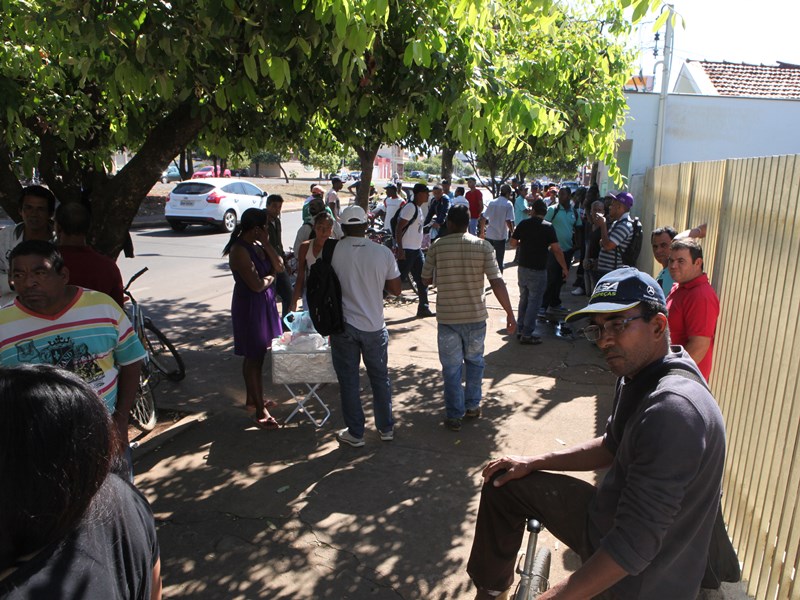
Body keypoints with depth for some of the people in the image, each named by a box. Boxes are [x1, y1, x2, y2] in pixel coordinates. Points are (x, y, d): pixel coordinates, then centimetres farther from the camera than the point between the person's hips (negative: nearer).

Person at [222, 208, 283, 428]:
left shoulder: (257, 244, 7)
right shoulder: (239, 250, -21)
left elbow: (278, 266, 1)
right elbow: (257, 285, -25)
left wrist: (266, 244, -9)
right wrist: (271, 277, -5)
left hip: (264, 302, 9)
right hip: (249, 305, -9)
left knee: (257, 354, 19)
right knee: (253, 357, -1)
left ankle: (253, 398, 37)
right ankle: (260, 412, 7)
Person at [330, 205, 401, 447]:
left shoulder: (333, 251, -10)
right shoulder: (383, 252, -7)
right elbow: (395, 289, 0)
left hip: (343, 326, -1)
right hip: (374, 326, 2)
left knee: (348, 381, 11)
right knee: (380, 378, 17)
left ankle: (355, 433, 21)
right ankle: (386, 428, 29)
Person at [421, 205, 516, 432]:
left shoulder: (437, 246, -6)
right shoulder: (483, 246, -5)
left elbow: (426, 280, 3)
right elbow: (497, 283, -11)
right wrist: (510, 314, -5)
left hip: (447, 317, -1)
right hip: (476, 316, 2)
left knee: (451, 367, 9)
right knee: (474, 360, 23)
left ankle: (454, 415, 15)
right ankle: (472, 405, 32)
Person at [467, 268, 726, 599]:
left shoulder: (672, 409, -32)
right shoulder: (638, 375, -1)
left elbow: (634, 547, -33)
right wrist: (533, 462, 8)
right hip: (608, 518, 9)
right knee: (504, 483, 12)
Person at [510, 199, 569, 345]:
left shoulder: (523, 224, 1)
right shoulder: (548, 227, -11)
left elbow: (513, 243, 6)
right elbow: (556, 250, -13)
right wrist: (565, 268, -4)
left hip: (522, 267, 5)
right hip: (538, 270, -5)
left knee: (524, 299, 17)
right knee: (534, 302, 2)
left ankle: (521, 330, 24)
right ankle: (527, 334, 5)